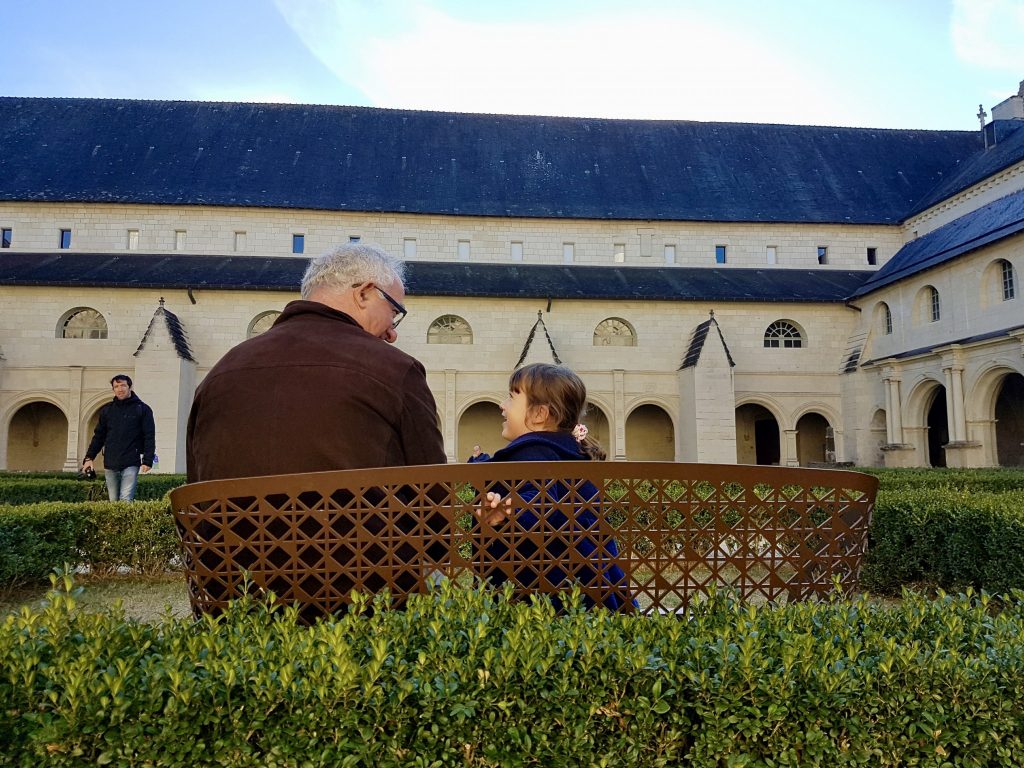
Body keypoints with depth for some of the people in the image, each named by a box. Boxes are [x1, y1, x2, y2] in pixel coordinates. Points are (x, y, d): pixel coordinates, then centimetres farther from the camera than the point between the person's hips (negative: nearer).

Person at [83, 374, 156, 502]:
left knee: (126, 500, -13)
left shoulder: (142, 409, 2)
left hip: (131, 464, -4)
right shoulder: (107, 410, 13)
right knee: (113, 501, 8)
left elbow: (149, 437, -2)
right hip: (110, 464, 4)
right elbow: (98, 436, 16)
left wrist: (147, 461, -10)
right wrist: (89, 457, 6)